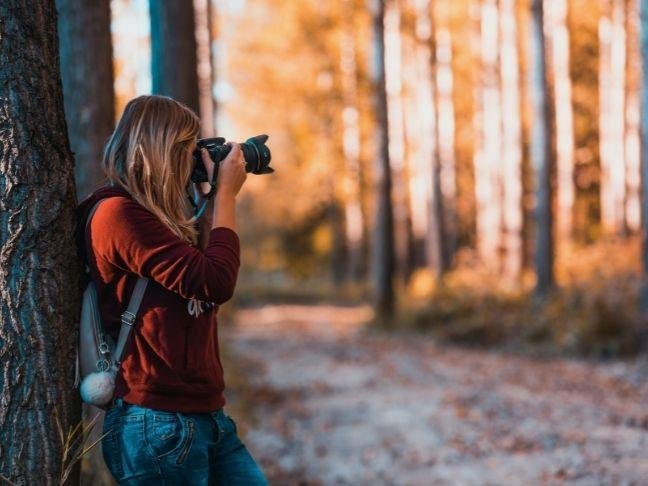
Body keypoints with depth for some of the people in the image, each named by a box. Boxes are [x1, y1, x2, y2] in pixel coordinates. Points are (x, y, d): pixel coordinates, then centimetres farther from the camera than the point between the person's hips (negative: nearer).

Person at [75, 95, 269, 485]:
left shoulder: (154, 216, 15)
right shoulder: (117, 213, -14)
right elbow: (217, 282, -19)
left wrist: (213, 195, 15)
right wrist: (226, 193, -6)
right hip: (158, 425, -9)